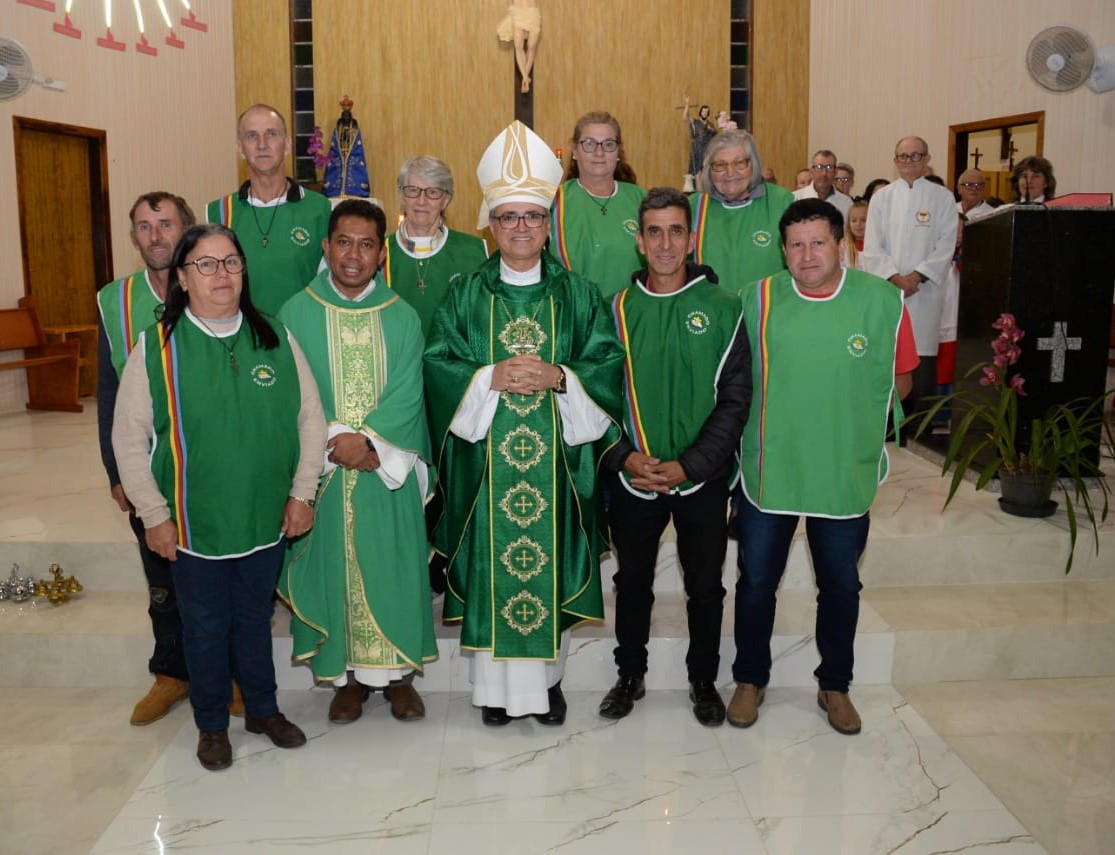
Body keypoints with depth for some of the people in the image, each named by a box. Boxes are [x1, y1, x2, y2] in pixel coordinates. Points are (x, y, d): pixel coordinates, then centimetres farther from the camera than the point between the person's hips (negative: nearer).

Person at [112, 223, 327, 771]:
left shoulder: (276, 340, -2)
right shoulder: (155, 347, -9)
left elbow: (310, 418, 3)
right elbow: (128, 439, -7)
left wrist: (301, 493, 0)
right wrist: (154, 515, -8)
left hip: (266, 520, 2)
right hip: (193, 524, -2)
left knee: (255, 620, 19)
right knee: (205, 627, 13)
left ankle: (263, 710, 39)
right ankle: (212, 725, 34)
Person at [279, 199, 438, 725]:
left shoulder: (402, 318, 3)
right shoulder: (297, 314, 1)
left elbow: (406, 395, -5)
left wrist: (368, 439, -20)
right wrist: (338, 441, -17)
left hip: (388, 471, 1)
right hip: (322, 470, 0)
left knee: (393, 564, 6)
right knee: (331, 564, 7)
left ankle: (397, 671, 22)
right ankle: (347, 674, 23)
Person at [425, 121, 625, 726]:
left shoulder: (578, 294, 5)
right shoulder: (466, 295, 5)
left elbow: (609, 363, -1)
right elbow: (437, 364, -1)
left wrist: (558, 376, -17)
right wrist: (491, 376, -16)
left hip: (557, 461, 0)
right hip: (484, 461, 0)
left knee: (549, 561, 7)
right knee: (491, 562, 5)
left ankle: (547, 677, 26)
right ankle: (495, 681, 21)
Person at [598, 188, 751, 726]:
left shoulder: (722, 308, -5)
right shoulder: (617, 310, 0)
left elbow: (735, 399, -7)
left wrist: (688, 465, -14)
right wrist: (624, 457, -12)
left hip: (702, 478, -1)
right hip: (631, 476, 1)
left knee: (705, 586, 12)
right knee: (632, 582, 15)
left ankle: (704, 681, 33)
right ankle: (630, 675, 35)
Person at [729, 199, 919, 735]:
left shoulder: (883, 301, -7)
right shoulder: (759, 298, -4)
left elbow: (900, 379, 3)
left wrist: (851, 418, -4)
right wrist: (782, 414, -2)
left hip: (846, 475, 0)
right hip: (768, 470, 0)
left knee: (841, 587, 15)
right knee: (756, 581, 11)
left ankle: (834, 685, 36)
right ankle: (750, 680, 32)